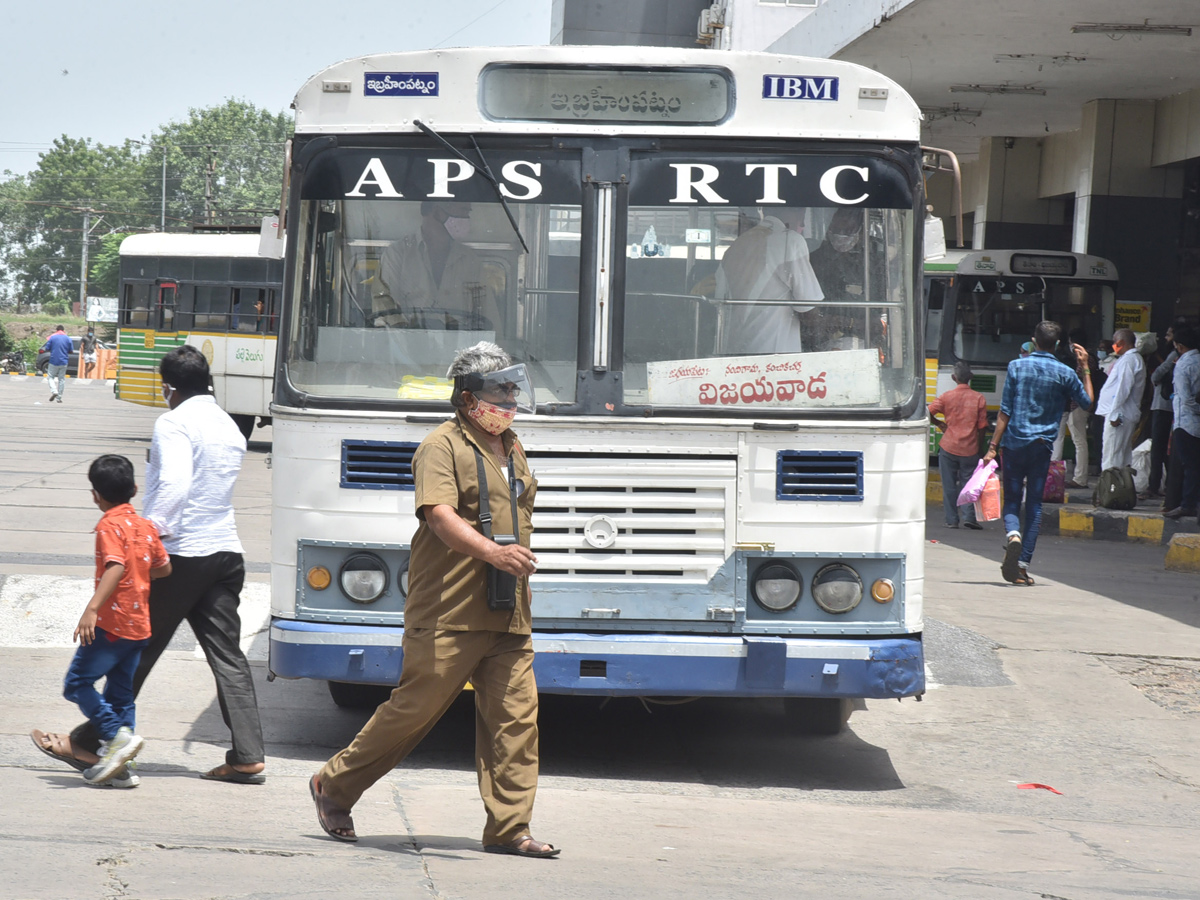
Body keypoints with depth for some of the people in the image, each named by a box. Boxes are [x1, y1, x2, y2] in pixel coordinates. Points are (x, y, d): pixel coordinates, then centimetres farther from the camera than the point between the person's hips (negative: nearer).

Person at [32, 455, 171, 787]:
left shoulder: (109, 526, -11)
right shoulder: (145, 526, 11)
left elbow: (116, 567, -26)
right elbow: (164, 567, 18)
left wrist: (92, 609, -33)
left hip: (112, 624, -8)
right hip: (139, 625, 8)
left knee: (77, 682, -1)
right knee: (120, 693, 12)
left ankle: (118, 735, -13)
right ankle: (117, 766, 11)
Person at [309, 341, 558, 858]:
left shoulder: (513, 450, 21)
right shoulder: (442, 446, -6)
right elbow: (440, 516, -21)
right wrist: (492, 552, -34)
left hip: (507, 618, 7)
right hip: (448, 614, -7)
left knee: (515, 716, -1)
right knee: (413, 708, -1)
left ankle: (509, 828, 2)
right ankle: (334, 787, 17)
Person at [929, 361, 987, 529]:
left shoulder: (947, 396, -3)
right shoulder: (979, 398, -2)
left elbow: (928, 413, -4)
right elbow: (982, 426, -1)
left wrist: (939, 423, 13)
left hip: (948, 447, 0)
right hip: (970, 449, 0)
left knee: (949, 486, 6)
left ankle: (951, 520, 5)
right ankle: (968, 517, -6)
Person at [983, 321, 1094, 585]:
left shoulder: (1017, 367, -2)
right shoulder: (1065, 373, 0)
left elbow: (1005, 412, -4)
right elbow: (1087, 402, 15)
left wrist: (993, 447, -1)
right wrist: (1085, 368, 21)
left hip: (1015, 442, -1)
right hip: (1043, 445, 1)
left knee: (1012, 499, 8)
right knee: (1034, 504, 6)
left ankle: (1012, 534, -24)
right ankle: (1022, 564, 2)